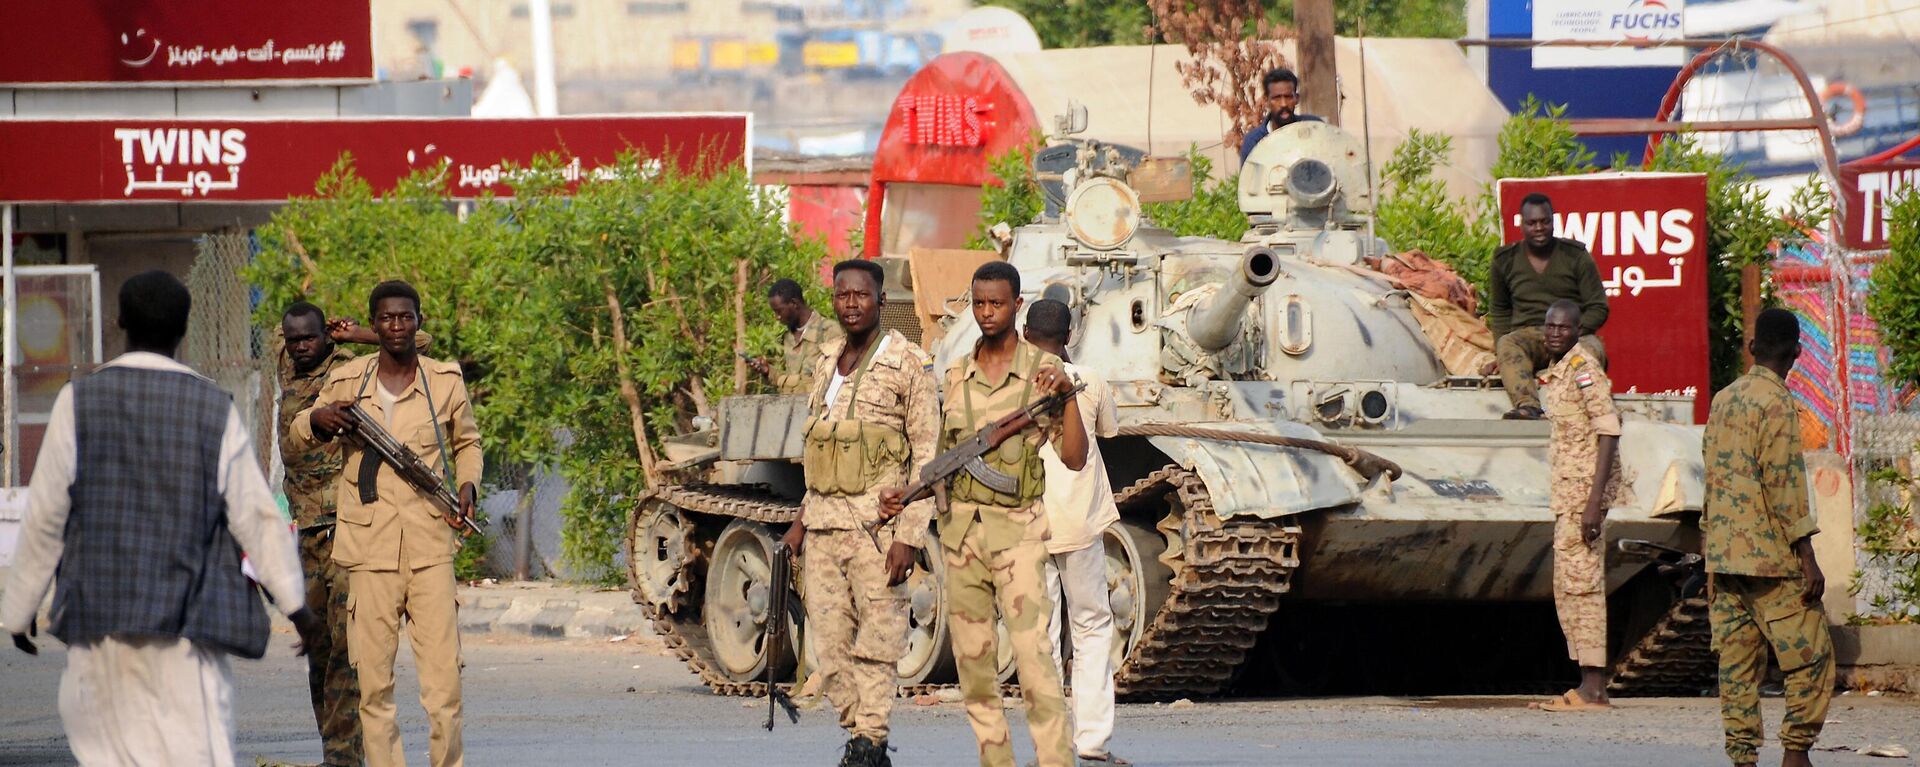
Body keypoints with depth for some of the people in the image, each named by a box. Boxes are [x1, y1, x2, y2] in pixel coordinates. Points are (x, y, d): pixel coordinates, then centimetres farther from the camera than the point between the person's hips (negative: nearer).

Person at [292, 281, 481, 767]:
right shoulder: (346, 382, 7)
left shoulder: (445, 381, 7)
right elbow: (298, 440, 21)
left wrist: (467, 485, 4)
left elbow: (467, 442, 23)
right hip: (369, 548, 0)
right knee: (373, 676, 0)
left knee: (443, 671, -8)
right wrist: (317, 421, -3)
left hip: (429, 546, 0)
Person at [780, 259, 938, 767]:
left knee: (876, 643, -5)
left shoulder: (909, 364, -5)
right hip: (824, 527, 6)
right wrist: (803, 518, 19)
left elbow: (927, 454, -7)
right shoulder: (826, 364, 15)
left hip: (876, 524, -6)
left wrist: (910, 536, -14)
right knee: (829, 644, 3)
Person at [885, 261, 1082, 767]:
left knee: (1033, 656, -15)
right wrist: (902, 492, 4)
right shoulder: (955, 376, 12)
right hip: (959, 528, 5)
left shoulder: (1043, 370, 0)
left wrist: (1068, 397, -17)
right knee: (972, 664, 5)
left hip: (1017, 529, -5)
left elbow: (1074, 458, -5)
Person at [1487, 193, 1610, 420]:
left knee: (1592, 349, -36)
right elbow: (1499, 311, 24)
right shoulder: (1505, 261, 12)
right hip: (1527, 336, 1)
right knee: (1507, 345, -34)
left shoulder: (1576, 256, 6)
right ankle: (1528, 407, -57)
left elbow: (1598, 308, 6)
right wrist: (1501, 347, 7)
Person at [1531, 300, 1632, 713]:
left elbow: (1609, 431, -20)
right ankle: (1590, 688, 15)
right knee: (1569, 589, 12)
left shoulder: (1582, 368, -12)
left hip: (1584, 492, -10)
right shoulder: (1557, 371, 16)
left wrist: (1594, 503, -25)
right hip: (1568, 494, 10)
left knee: (1581, 585, -10)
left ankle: (1592, 690, -10)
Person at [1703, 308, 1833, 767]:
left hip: (1723, 557, 8)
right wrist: (1807, 557, -15)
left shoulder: (1723, 400, 13)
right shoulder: (1775, 401, -10)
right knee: (1810, 656, -2)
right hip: (1770, 556, -8)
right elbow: (1784, 482, -16)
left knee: (1738, 662, 6)